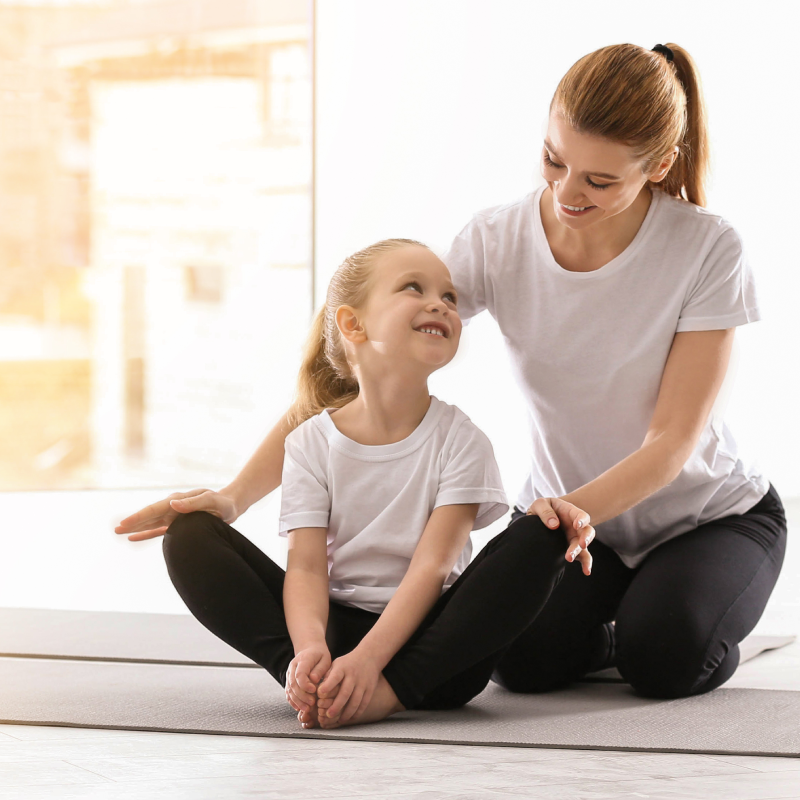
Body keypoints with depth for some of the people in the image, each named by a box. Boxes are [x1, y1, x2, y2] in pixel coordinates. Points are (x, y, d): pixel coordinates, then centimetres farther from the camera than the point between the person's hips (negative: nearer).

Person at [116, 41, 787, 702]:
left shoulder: (708, 250, -23)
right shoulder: (496, 242, -17)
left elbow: (673, 439, -23)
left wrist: (574, 508, -43)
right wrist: (236, 495, -31)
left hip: (710, 516, -2)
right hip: (567, 509, 2)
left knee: (665, 660, -31)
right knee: (524, 658, -26)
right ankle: (604, 625, 8)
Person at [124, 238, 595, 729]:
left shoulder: (459, 440, -3)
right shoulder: (312, 444, 1)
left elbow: (431, 567, -14)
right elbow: (306, 565, -10)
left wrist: (367, 659, -31)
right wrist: (310, 648, -33)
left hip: (427, 636, -1)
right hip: (338, 627, 1)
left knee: (542, 534, -26)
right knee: (191, 535, -13)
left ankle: (392, 690, -33)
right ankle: (316, 686, -29)